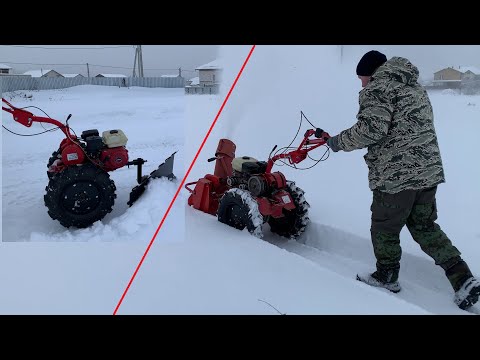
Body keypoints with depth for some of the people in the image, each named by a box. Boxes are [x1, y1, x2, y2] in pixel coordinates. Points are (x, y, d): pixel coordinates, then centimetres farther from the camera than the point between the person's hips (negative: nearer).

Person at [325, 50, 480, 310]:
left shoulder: (379, 87, -8)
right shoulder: (414, 87, 21)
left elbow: (371, 128, -21)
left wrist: (339, 142, -7)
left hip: (396, 174, -9)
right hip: (428, 170, 9)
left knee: (384, 227, 10)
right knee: (424, 226, 18)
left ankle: (386, 277, 26)